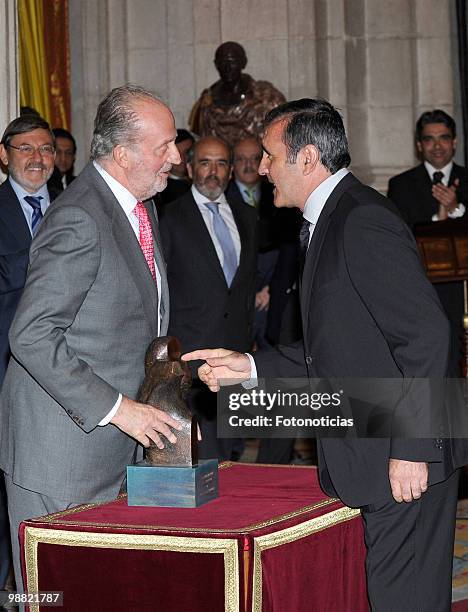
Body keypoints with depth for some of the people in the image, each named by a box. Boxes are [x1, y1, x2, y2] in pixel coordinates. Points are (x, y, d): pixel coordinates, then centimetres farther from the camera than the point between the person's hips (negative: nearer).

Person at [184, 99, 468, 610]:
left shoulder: (365, 222, -16)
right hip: (364, 457, 10)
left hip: (403, 459, -10)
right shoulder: (331, 221, 17)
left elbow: (426, 334, -22)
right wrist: (250, 367, 11)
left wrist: (411, 450, -22)